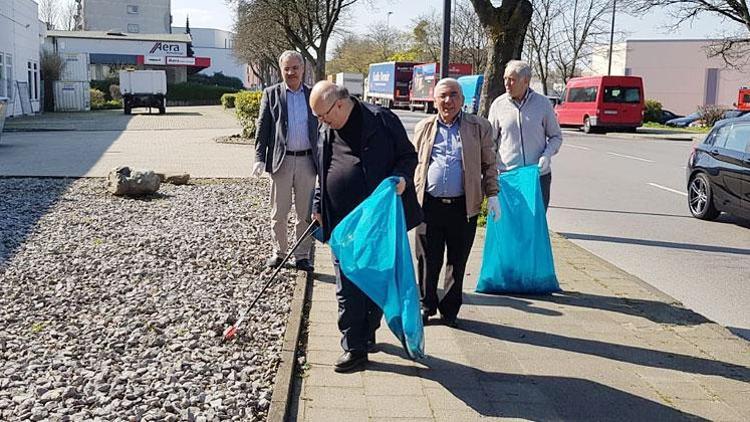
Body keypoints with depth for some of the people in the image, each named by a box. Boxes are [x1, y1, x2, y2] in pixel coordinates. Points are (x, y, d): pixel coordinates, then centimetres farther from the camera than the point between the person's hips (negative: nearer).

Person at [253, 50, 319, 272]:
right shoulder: (271, 94, 3)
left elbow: (321, 128, 10)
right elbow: (262, 128, 1)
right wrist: (260, 158, -8)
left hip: (306, 161, 1)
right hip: (281, 161, -1)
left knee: (306, 213, 7)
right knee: (279, 213, 7)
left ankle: (302, 256, 16)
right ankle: (278, 252, 21)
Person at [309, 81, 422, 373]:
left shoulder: (381, 120, -7)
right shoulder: (325, 133, 10)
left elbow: (408, 156, -1)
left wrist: (402, 177, -19)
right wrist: (318, 206, 17)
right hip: (342, 225, 4)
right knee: (347, 289, 4)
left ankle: (367, 335, 26)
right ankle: (354, 348, 14)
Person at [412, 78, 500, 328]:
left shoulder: (478, 127, 7)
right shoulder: (424, 128, 12)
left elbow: (489, 164, 11)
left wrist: (492, 195, 3)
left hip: (463, 206, -1)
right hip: (428, 204, 1)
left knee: (457, 261, 7)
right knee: (428, 260, 5)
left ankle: (450, 309, 20)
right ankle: (427, 305, 22)